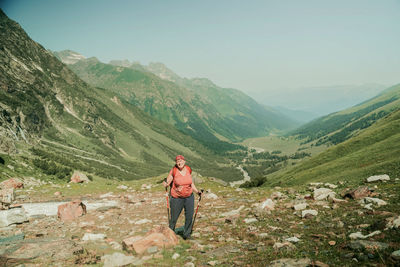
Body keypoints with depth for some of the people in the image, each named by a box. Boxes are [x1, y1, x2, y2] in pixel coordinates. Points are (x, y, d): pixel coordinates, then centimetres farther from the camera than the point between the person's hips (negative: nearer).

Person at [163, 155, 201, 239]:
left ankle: (187, 234, 16)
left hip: (189, 197, 3)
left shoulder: (188, 170, 1)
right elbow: (167, 183, -7)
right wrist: (165, 184, -29)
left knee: (189, 216, 0)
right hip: (177, 198, -3)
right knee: (174, 218, 5)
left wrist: (197, 191, 7)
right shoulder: (174, 171, -11)